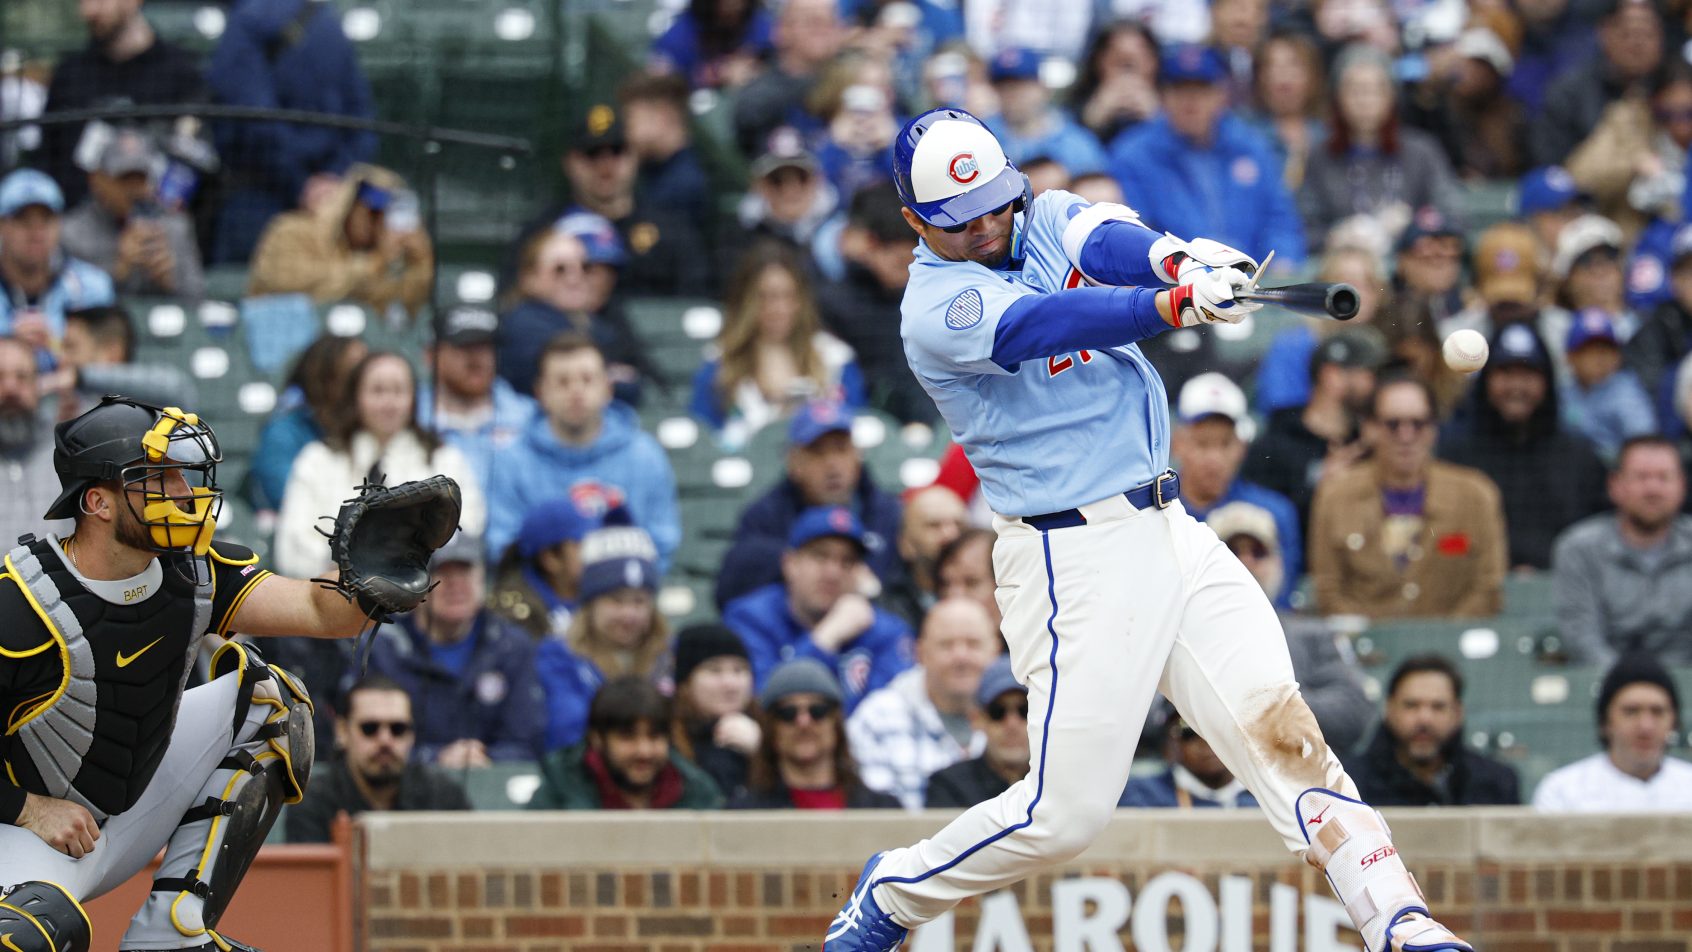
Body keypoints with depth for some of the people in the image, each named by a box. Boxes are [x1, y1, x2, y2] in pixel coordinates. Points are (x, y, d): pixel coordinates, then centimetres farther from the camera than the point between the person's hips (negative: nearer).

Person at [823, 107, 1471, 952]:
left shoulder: (1043, 220, 10)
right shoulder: (937, 309, -11)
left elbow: (1103, 240, -12)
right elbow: (1050, 323, -29)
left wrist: (1174, 256, -36)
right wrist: (1179, 303, -44)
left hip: (1169, 531, 7)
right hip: (1072, 557, -7)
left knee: (1279, 725, -7)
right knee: (1066, 810, -6)